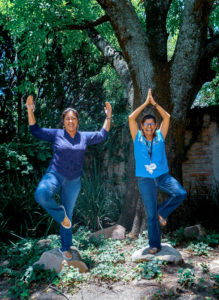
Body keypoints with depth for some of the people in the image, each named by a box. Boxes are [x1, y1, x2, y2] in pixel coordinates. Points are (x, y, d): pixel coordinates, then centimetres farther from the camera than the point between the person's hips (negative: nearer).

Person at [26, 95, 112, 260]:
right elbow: (35, 130, 1)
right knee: (41, 194, -35)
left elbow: (102, 135, 16)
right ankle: (60, 213, -5)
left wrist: (108, 116, 12)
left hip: (74, 181, 2)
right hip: (55, 175, -2)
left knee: (69, 214, 11)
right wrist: (30, 110, -8)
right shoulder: (56, 134, -1)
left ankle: (65, 248, 29)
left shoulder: (84, 137, 6)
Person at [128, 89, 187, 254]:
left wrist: (154, 103, 3)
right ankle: (154, 245, 20)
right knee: (151, 214, 4)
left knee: (181, 193, -24)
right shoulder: (138, 138, 2)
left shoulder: (160, 136, 6)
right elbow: (131, 118, -7)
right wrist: (146, 103, -1)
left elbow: (167, 117, 2)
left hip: (163, 175, 2)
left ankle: (162, 212, 2)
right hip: (145, 179, -1)